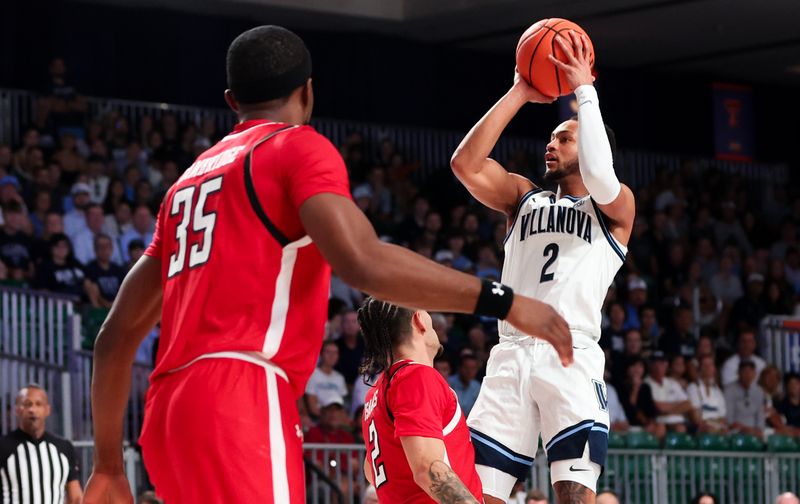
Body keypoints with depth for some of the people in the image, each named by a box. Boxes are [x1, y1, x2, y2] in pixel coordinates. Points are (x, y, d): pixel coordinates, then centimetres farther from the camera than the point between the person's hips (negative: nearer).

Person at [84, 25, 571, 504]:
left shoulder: (192, 179, 26)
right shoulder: (299, 147, 3)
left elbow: (119, 333, 25)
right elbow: (363, 262, -16)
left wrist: (109, 462, 31)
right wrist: (503, 302, -12)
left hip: (172, 412, 9)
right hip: (239, 402, -9)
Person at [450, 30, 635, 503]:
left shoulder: (615, 206, 9)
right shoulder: (525, 195, 22)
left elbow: (599, 176, -15)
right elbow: (466, 164, 6)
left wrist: (585, 92, -6)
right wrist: (519, 94, 5)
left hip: (572, 357, -4)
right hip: (511, 355, 4)